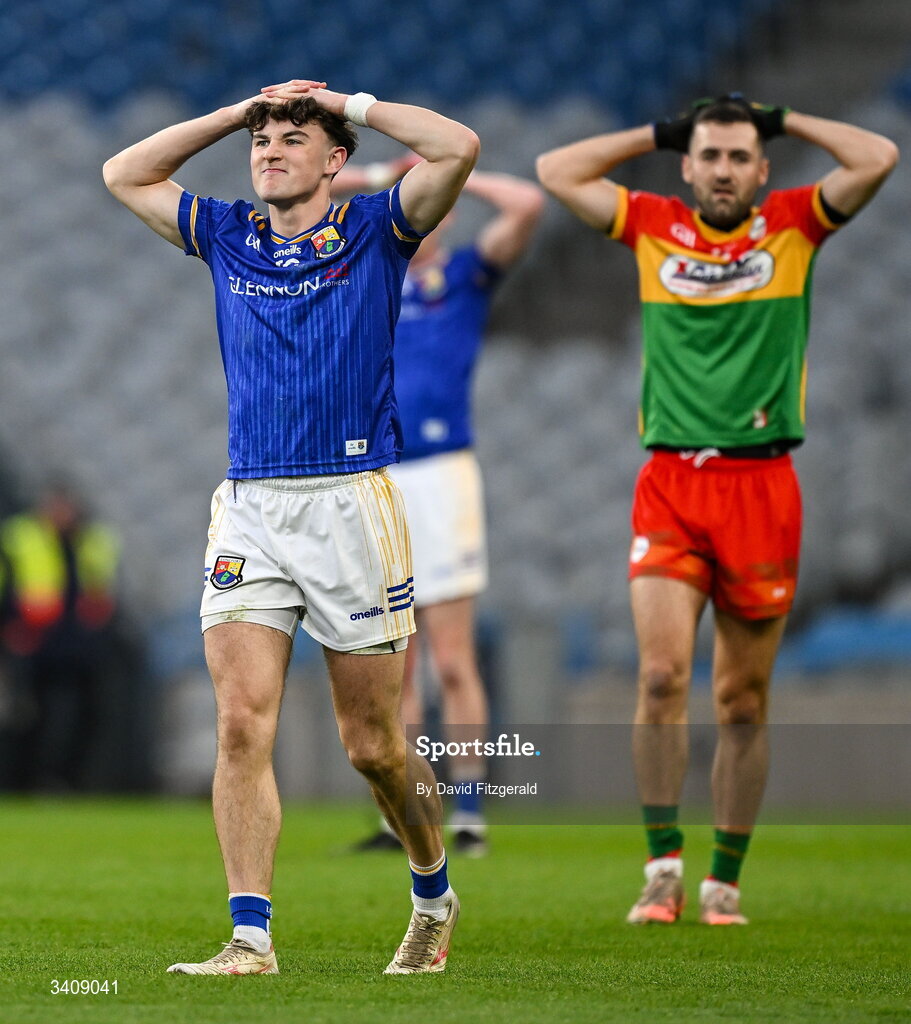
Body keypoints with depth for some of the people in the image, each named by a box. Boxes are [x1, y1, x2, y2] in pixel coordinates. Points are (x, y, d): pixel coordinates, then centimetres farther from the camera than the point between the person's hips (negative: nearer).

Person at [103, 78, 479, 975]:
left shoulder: (374, 233, 4)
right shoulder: (228, 238, 15)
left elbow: (457, 148, -9)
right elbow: (124, 175, 24)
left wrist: (348, 103, 3)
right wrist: (237, 111, 18)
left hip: (350, 504, -3)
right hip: (247, 508, 3)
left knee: (372, 745, 4)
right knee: (242, 723, -11)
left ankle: (434, 895, 28)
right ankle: (250, 937, -11)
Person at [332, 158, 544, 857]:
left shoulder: (467, 275, 4)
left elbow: (528, 204, -10)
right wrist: (375, 175, 12)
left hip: (438, 477, -5)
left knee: (453, 663, -5)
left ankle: (469, 816, -2)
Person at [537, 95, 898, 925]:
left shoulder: (793, 226, 7)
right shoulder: (654, 227, 11)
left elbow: (877, 160, -3)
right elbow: (557, 171, 16)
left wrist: (784, 119, 7)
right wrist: (661, 134, 15)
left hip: (761, 486, 0)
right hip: (669, 482, 0)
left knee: (744, 700, 4)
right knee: (660, 676, -14)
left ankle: (725, 881, 12)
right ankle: (664, 867, -8)